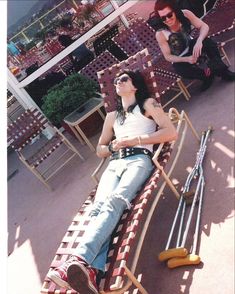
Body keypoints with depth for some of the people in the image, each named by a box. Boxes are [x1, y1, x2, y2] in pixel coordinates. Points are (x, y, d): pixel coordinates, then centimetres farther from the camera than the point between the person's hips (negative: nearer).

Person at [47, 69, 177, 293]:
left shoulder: (148, 104, 19)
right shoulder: (112, 116, 34)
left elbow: (171, 132, 5)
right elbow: (100, 149, 34)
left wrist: (136, 139, -2)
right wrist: (113, 146, 10)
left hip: (139, 160, -4)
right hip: (114, 164, 4)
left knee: (114, 202, -34)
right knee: (98, 207, -28)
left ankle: (79, 259, -51)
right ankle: (91, 271, -47)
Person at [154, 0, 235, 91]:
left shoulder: (185, 14, -21)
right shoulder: (160, 34, -26)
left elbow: (204, 26, -17)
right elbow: (168, 56, -17)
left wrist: (199, 41, -38)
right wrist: (187, 59, -31)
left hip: (192, 46, 3)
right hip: (179, 59, -2)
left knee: (207, 41, -26)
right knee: (180, 69, -33)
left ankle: (222, 70, -10)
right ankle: (208, 75, -8)